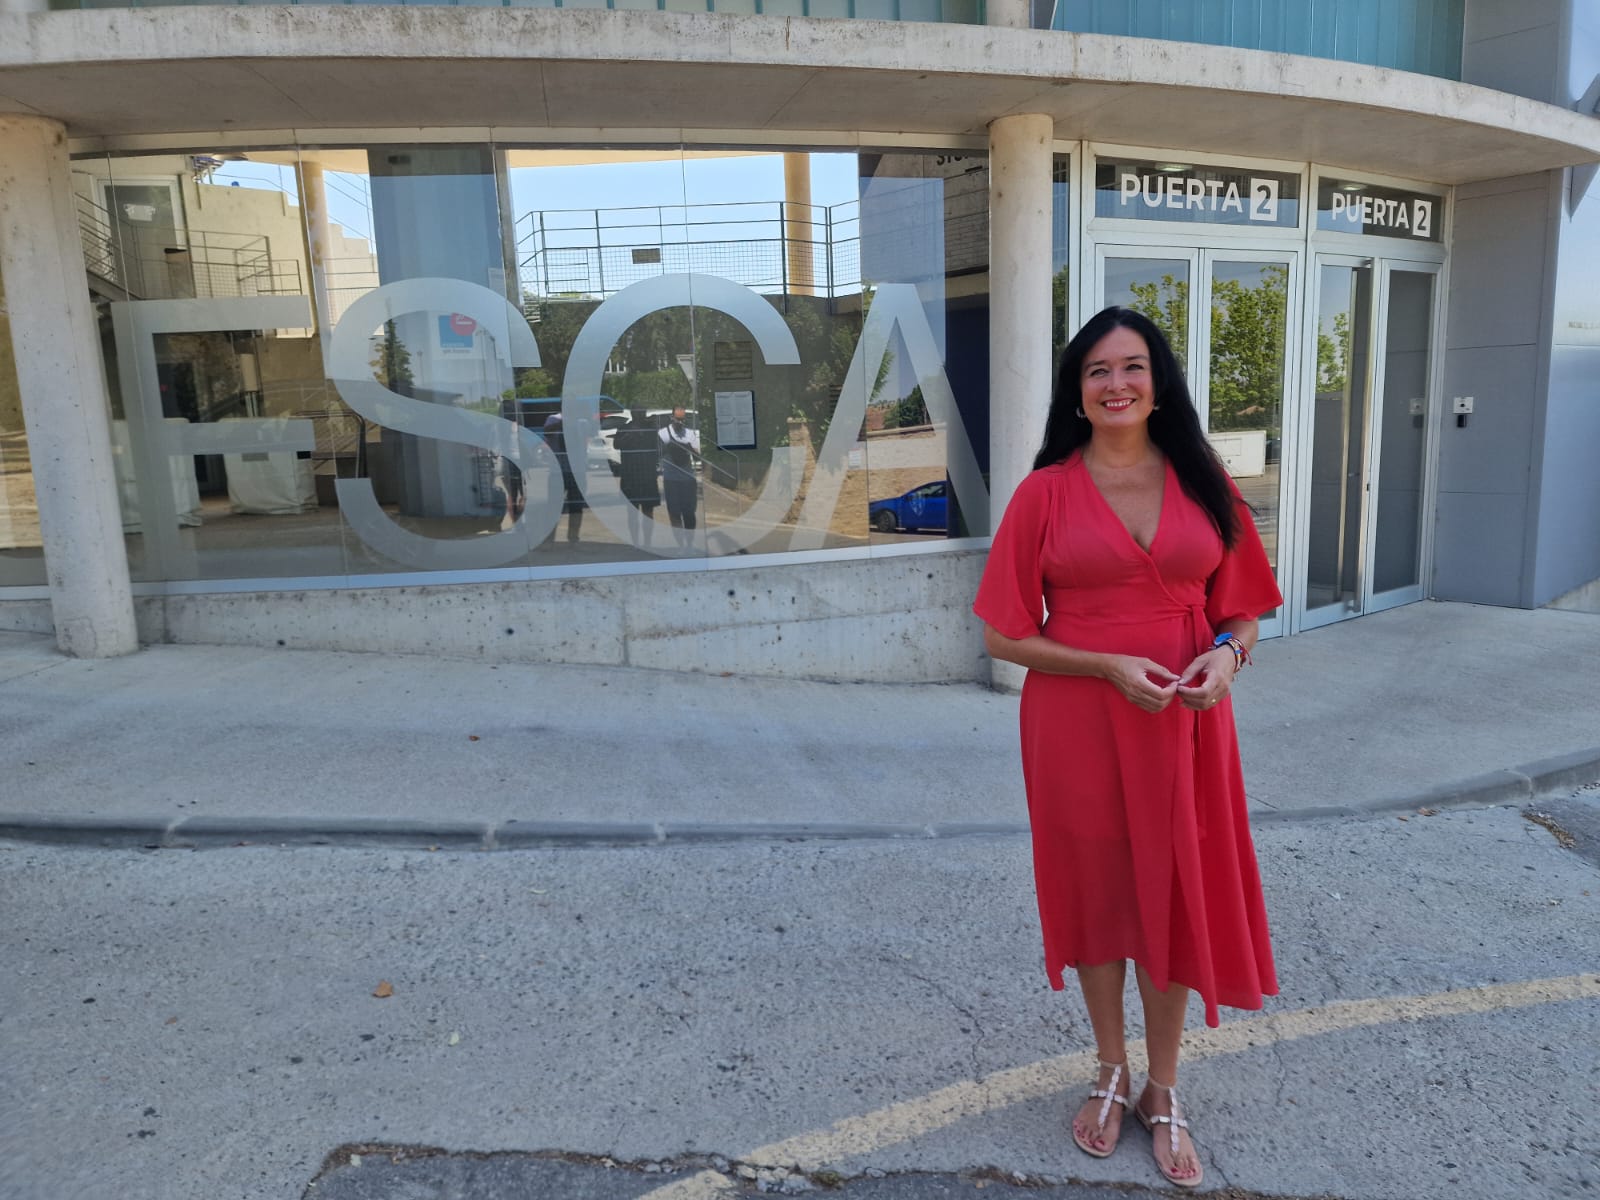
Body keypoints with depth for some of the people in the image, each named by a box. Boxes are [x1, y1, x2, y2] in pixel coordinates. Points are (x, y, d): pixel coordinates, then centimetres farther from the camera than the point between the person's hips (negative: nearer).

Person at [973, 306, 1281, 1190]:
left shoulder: (1203, 481, 4)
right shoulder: (1045, 493, -5)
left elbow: (1241, 606, 10)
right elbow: (1004, 634, -5)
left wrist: (1227, 653, -12)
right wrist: (1110, 666, -17)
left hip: (1184, 722, 2)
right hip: (1077, 724, -2)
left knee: (1177, 897, 10)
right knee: (1096, 892, 12)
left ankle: (1163, 1091, 32)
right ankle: (1111, 1072, 37)